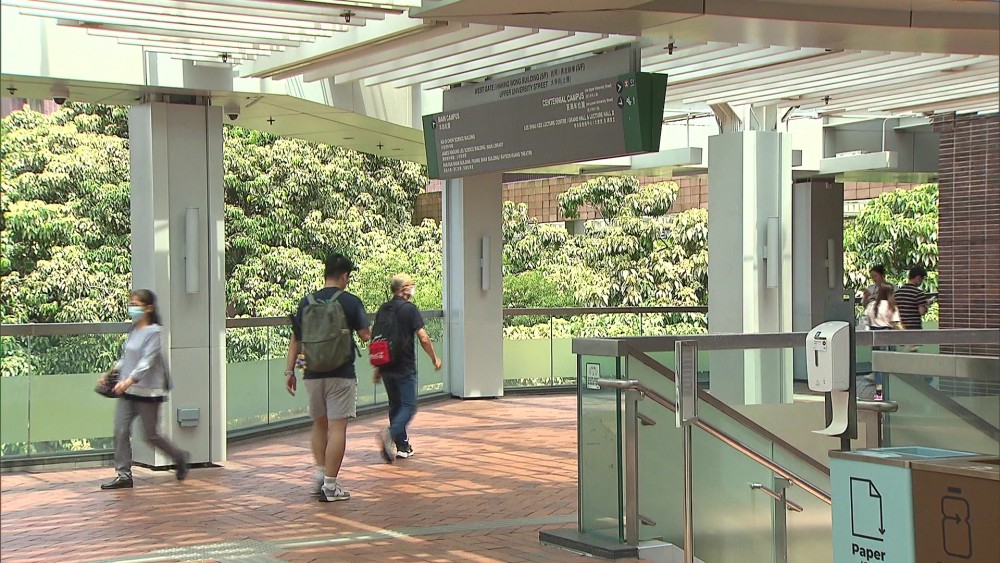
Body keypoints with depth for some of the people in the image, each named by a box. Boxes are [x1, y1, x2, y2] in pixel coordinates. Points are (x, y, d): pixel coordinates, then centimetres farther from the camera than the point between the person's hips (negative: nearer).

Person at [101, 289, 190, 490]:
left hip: (147, 391, -7)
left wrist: (130, 380, -32)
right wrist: (114, 371, 14)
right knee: (121, 430, -4)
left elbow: (147, 360, -23)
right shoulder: (133, 330, 11)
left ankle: (180, 457, 25)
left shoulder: (154, 332, -12)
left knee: (150, 435, 2)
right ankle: (124, 475, 1)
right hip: (127, 391, 7)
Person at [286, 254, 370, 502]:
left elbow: (295, 340, 7)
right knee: (337, 427, -2)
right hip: (341, 374, -4)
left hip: (313, 374, 4)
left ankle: (319, 476, 19)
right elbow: (365, 335, -4)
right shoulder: (350, 302, -6)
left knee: (319, 424, 20)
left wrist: (290, 371, 12)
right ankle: (330, 486, -3)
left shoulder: (307, 302, 6)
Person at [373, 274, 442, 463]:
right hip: (405, 368, -6)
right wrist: (435, 359, 3)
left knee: (395, 405, 16)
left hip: (386, 368, 7)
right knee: (409, 406, -4)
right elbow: (423, 338, -12)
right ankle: (390, 433, -27)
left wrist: (377, 369, 22)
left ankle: (402, 446, 19)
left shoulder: (383, 309, 10)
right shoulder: (409, 309, -9)